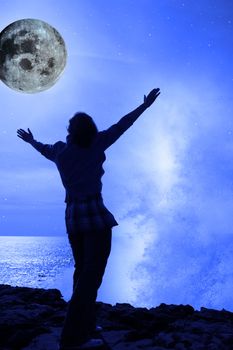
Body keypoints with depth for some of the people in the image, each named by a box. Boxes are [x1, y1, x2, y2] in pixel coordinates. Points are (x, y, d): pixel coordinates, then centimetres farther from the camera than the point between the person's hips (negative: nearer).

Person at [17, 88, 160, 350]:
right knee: (92, 276, -6)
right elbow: (123, 125, -1)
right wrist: (146, 104, 10)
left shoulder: (59, 150, 5)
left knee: (82, 271, 18)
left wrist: (30, 140, 48)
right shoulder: (95, 144, -7)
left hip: (72, 216, 6)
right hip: (96, 216, -6)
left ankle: (83, 325, 26)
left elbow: (44, 150, 27)